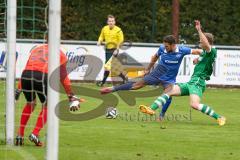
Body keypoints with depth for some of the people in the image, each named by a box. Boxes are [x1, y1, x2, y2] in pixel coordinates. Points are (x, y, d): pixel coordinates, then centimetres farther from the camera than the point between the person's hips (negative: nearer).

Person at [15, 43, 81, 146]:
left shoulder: (36, 49, 32)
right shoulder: (60, 54, 22)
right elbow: (63, 77, 20)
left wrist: (18, 90, 36)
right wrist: (71, 97, 25)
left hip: (26, 75, 4)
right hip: (43, 76, -4)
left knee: (30, 104, 27)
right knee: (46, 107, 18)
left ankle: (20, 135, 24)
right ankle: (35, 134, 6)